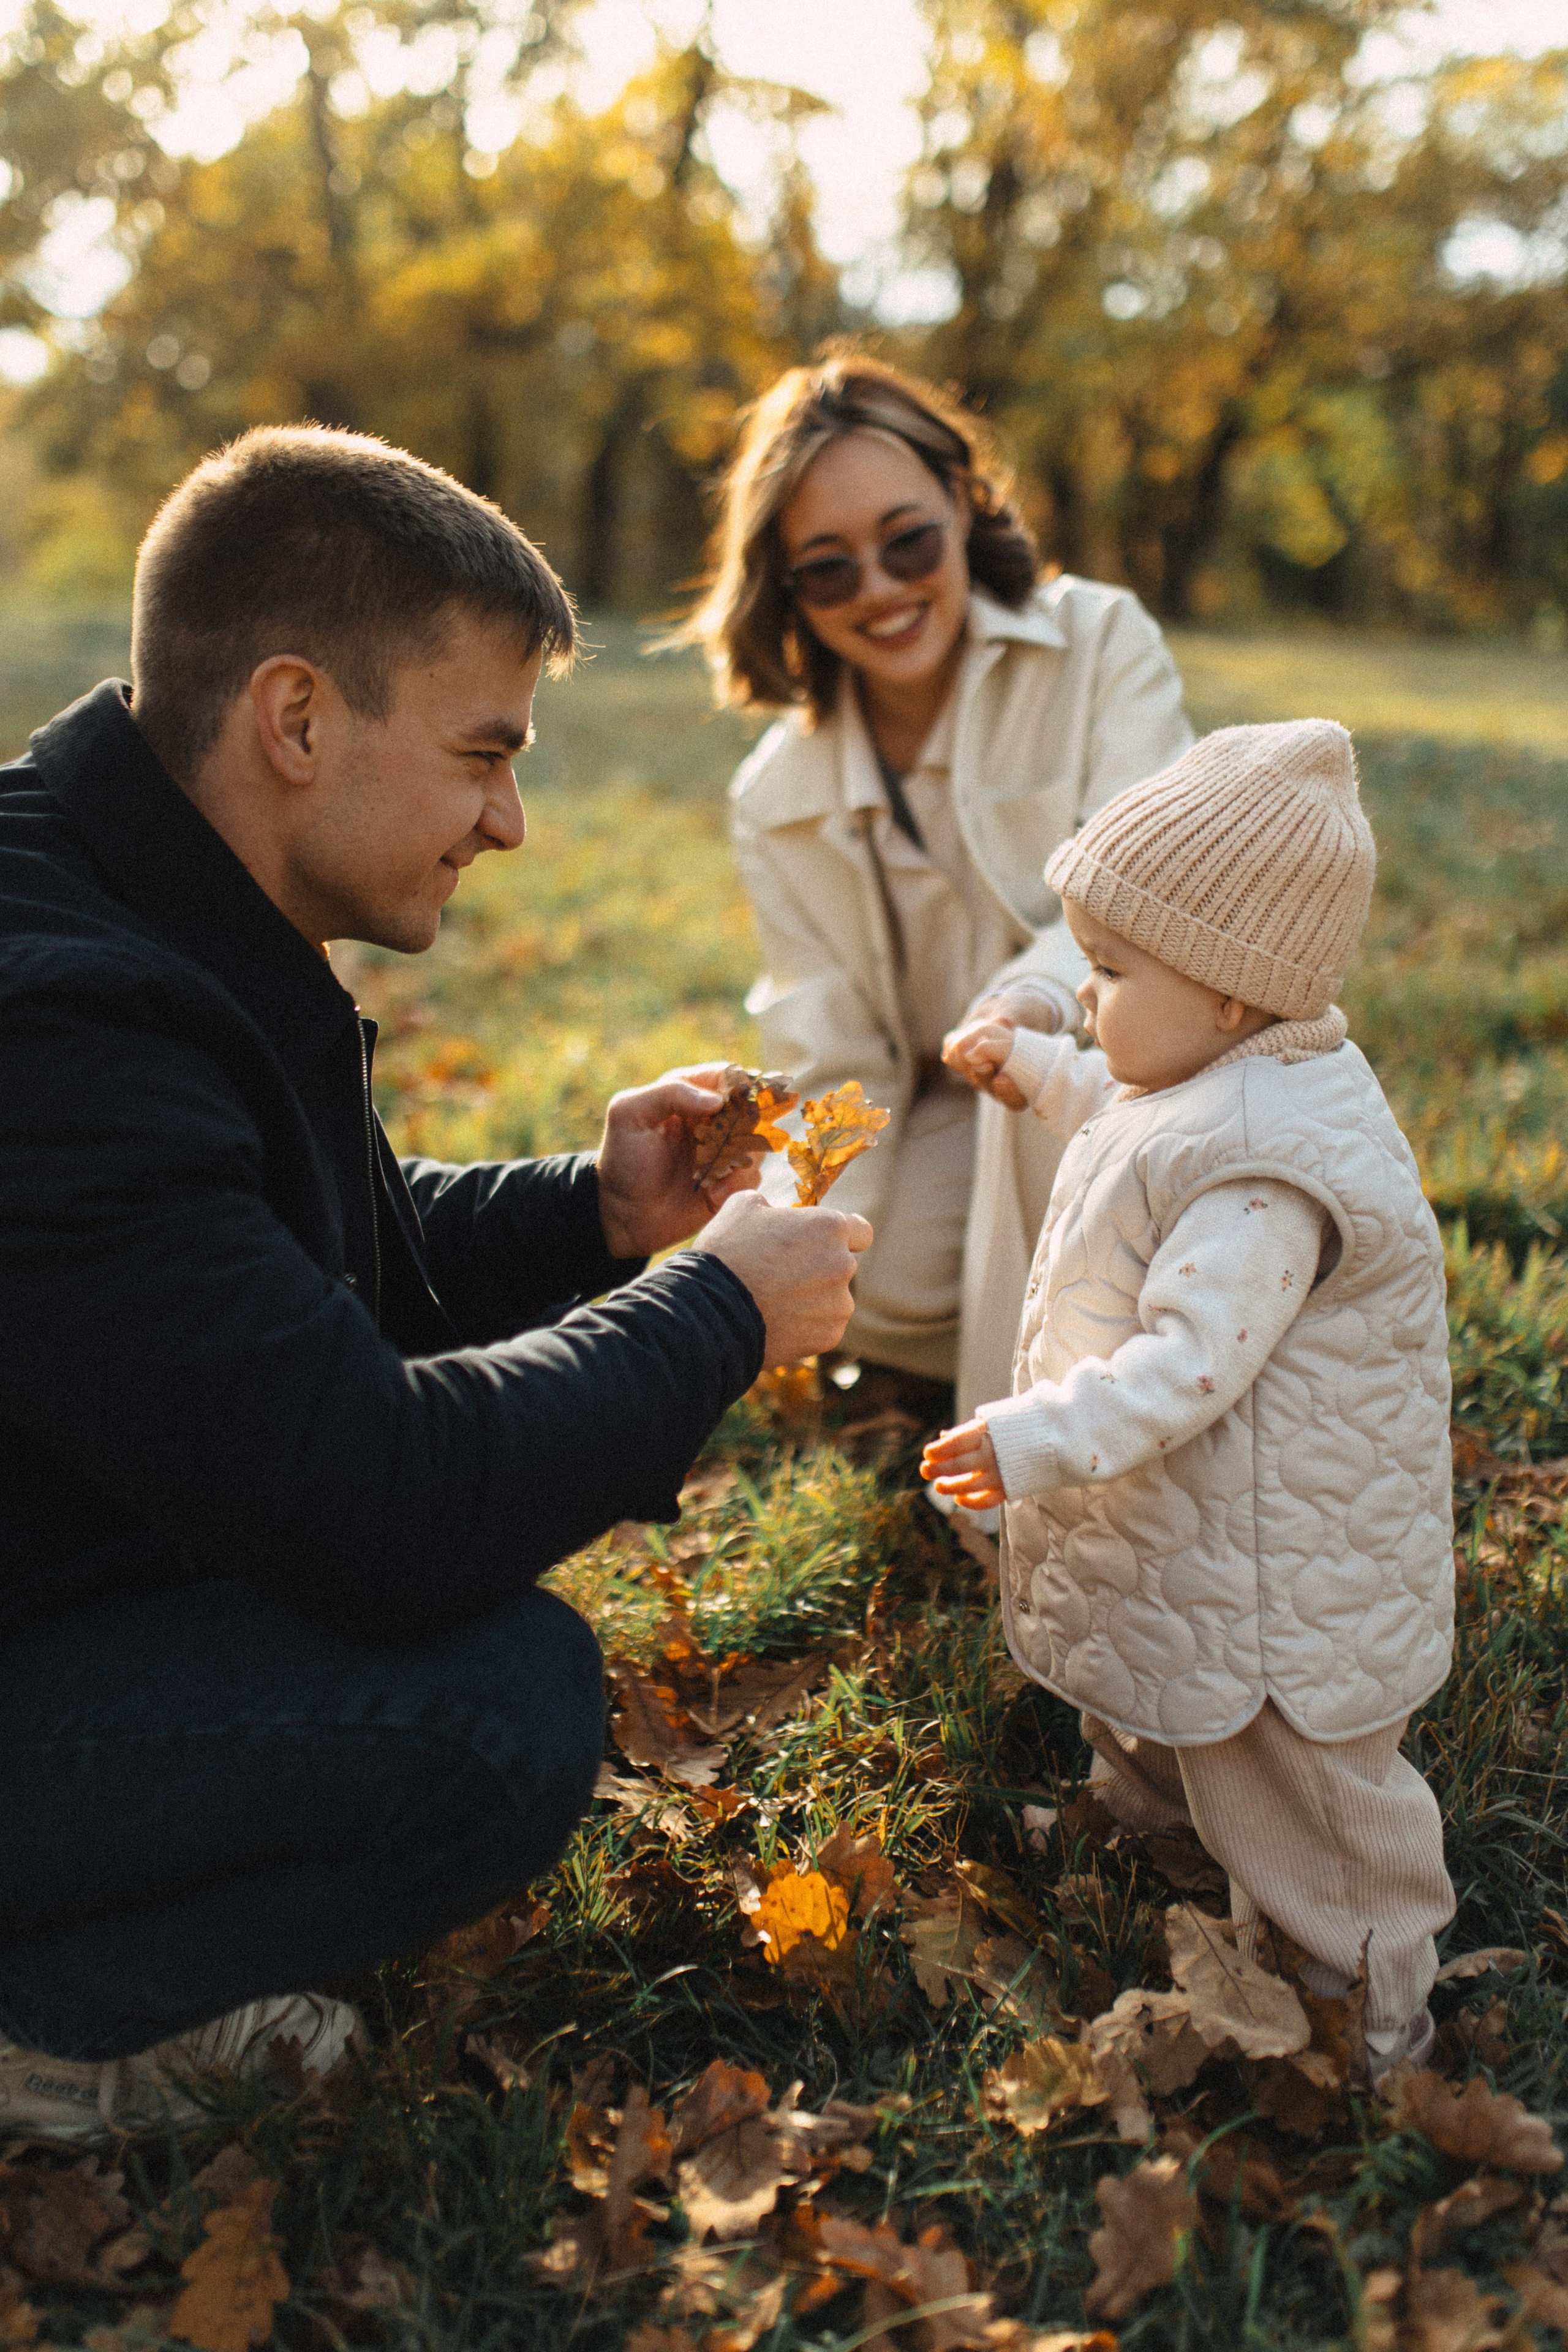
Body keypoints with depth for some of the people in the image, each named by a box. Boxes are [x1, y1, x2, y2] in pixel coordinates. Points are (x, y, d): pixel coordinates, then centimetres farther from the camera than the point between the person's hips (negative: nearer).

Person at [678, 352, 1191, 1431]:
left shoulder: (1101, 643, -9)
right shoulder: (778, 797, -1)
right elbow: (833, 1058, -1)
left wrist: (1041, 990, -46)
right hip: (956, 1110, 3)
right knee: (875, 1284, -28)